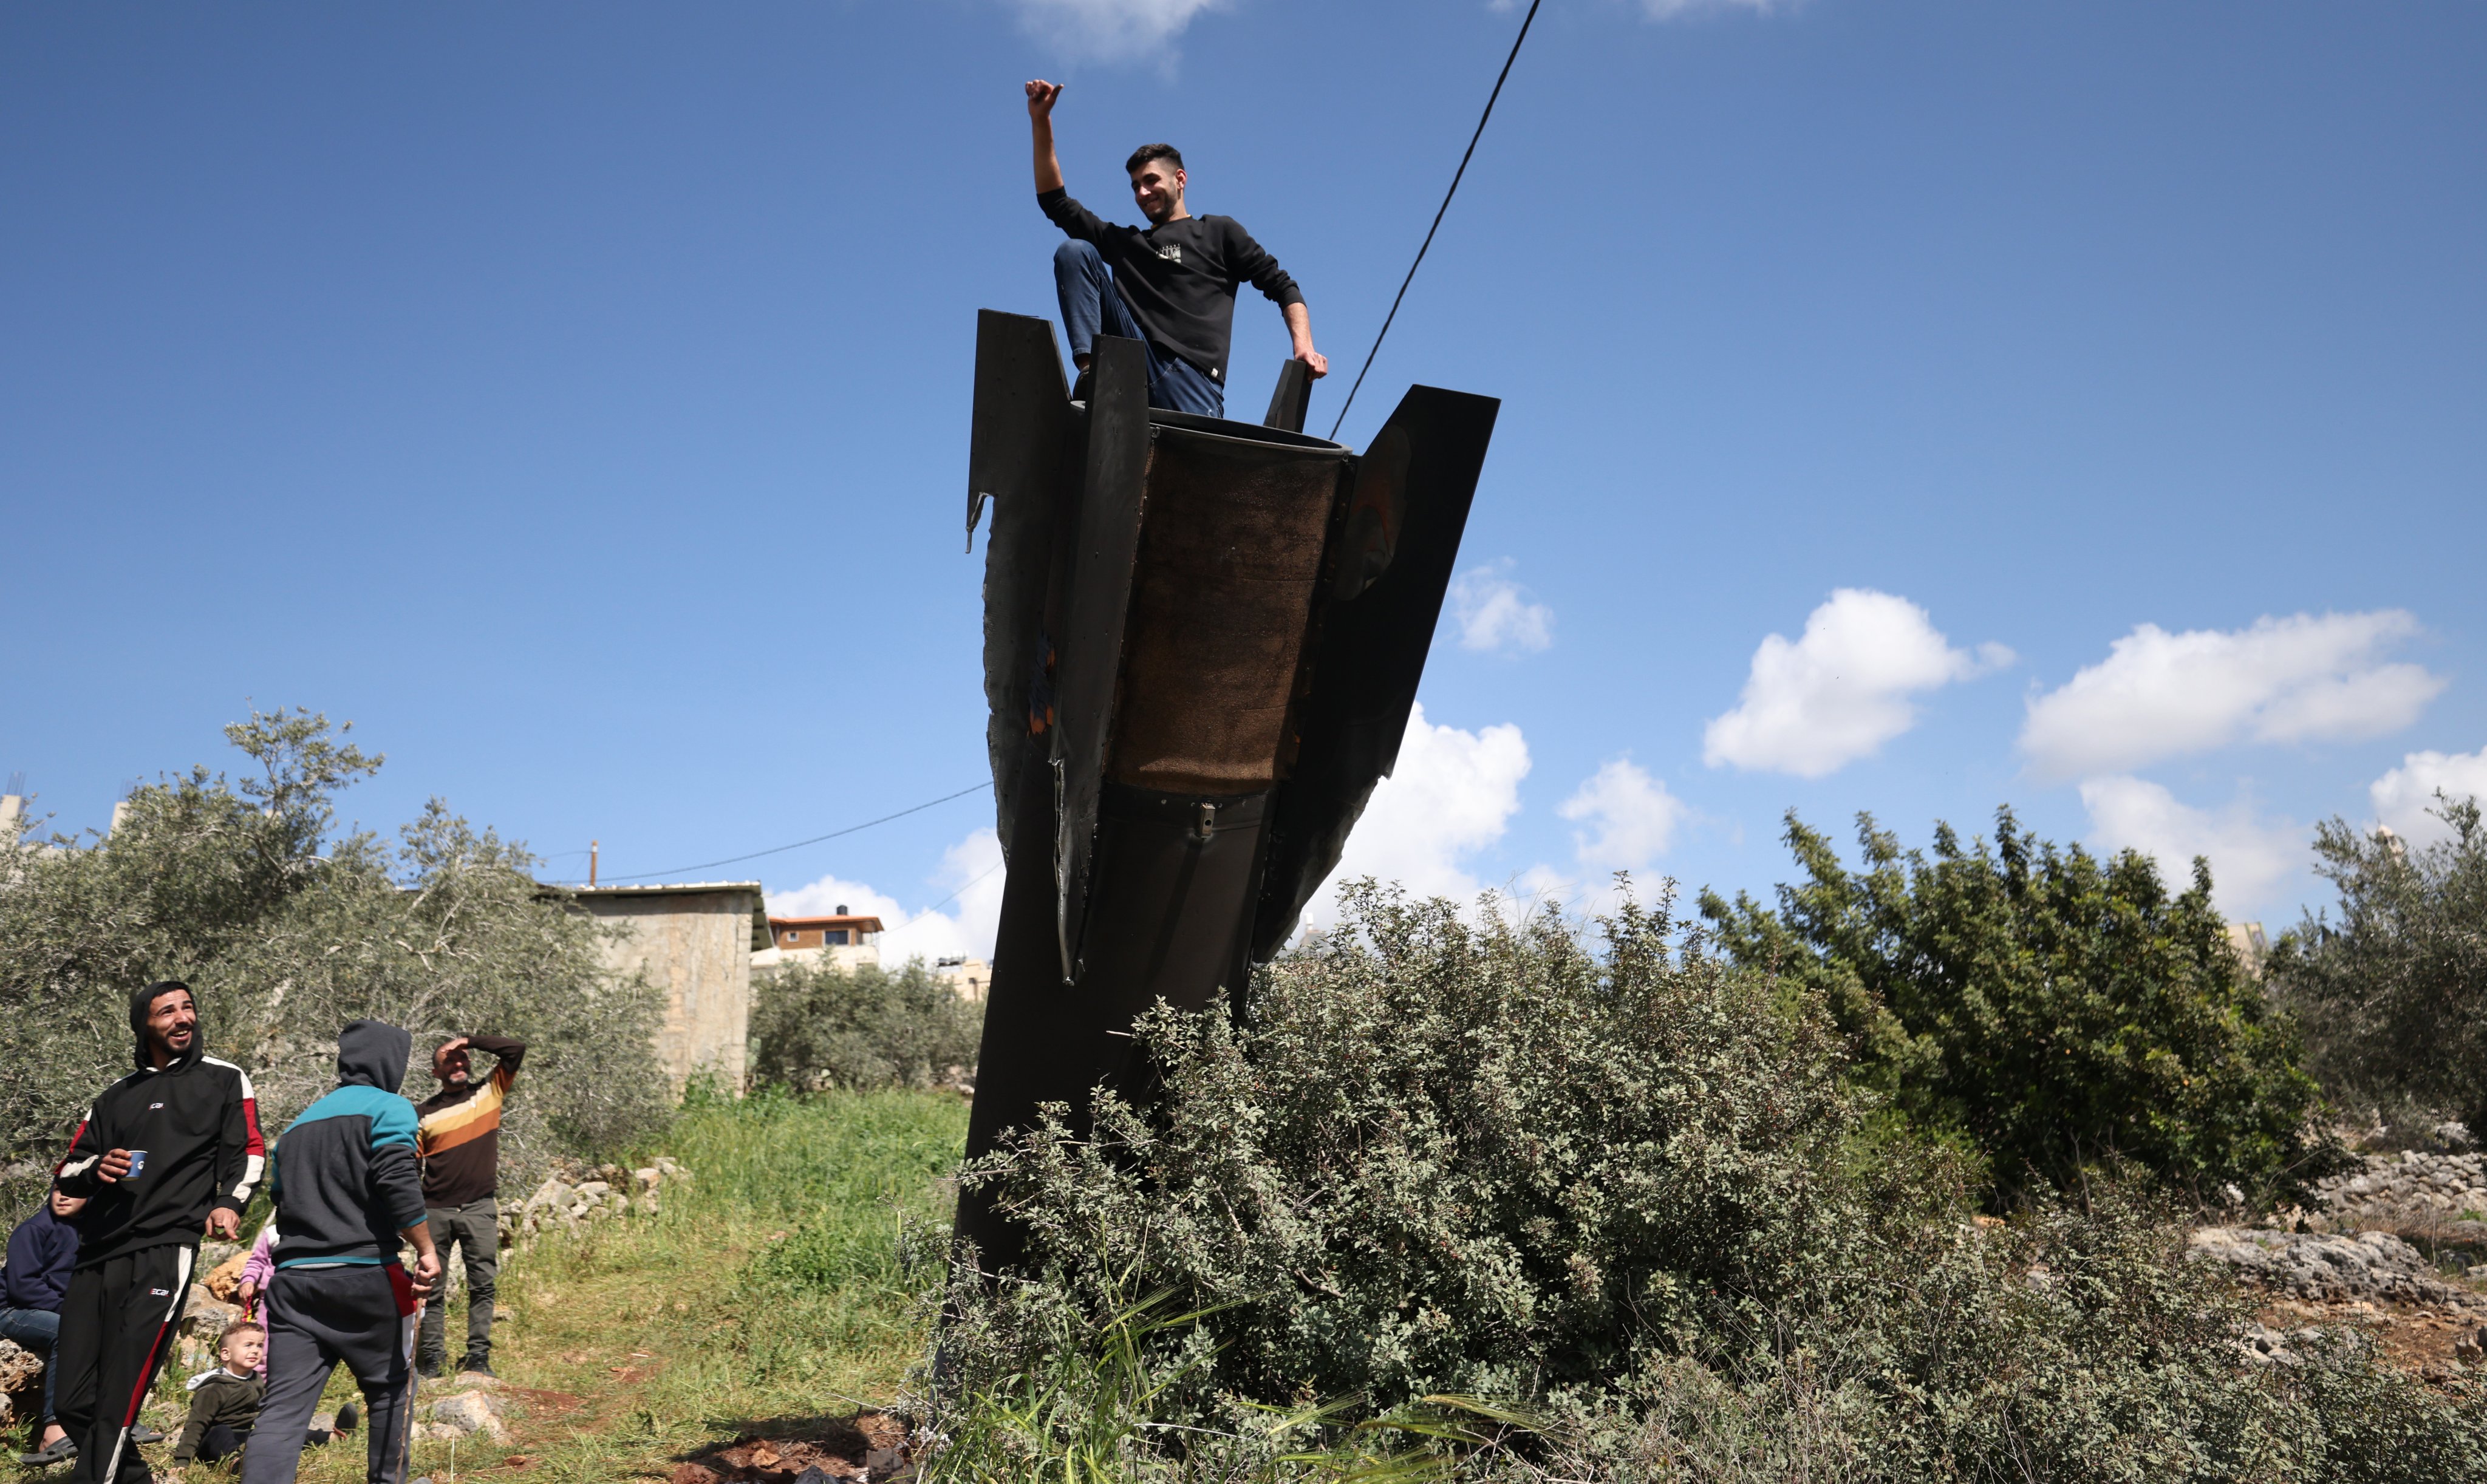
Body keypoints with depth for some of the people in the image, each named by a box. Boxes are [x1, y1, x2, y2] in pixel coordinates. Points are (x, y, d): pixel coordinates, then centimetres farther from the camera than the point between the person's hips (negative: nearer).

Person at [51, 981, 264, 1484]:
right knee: (73, 1403, 3)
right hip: (95, 1257, 5)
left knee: (117, 1399, -14)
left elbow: (247, 1150, 6)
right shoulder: (116, 1097, 21)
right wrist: (97, 1168, -1)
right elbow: (65, 1172, 21)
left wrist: (229, 1202, -11)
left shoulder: (225, 1081, 11)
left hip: (164, 1253, -5)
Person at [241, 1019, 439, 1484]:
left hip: (293, 1280, 6)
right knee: (391, 1387, 14)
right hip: (365, 1276, -5)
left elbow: (281, 1200, 24)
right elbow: (397, 1182, -16)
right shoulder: (388, 1108, -2)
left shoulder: (297, 1125, 22)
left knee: (284, 1407, 0)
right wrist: (427, 1250, -14)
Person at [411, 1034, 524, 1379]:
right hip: (435, 1210, 0)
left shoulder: (490, 1092, 7)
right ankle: (431, 1358, 9)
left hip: (479, 1208, 0)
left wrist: (469, 1040, -2)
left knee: (482, 1284, -1)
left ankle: (478, 1357, 3)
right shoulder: (424, 1112, 7)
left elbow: (517, 1049, -1)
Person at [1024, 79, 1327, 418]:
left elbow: (1282, 287, 15)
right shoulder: (1124, 242, 30)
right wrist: (1041, 123, 21)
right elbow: (1055, 202, 29)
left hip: (1191, 375, -3)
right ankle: (1092, 368, -26)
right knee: (1074, 251, -9)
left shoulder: (1219, 233, 21)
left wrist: (1304, 346, -4)